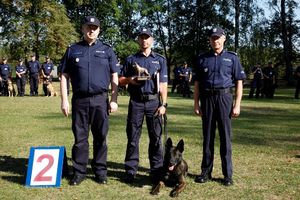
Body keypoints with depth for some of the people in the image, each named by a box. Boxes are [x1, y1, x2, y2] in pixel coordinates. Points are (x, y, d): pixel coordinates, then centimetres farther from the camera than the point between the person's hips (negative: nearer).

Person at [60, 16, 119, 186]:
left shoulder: (107, 50, 9)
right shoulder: (73, 50, 9)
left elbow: (114, 77, 7)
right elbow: (64, 76, 8)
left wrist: (114, 100, -2)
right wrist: (65, 100, -1)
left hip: (100, 100, 0)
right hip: (79, 100, 0)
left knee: (101, 137, 6)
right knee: (80, 137, 5)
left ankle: (101, 171, 16)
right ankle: (79, 172, 14)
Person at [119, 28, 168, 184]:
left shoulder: (160, 60, 11)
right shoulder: (131, 59, 12)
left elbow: (163, 84, 5)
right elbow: (120, 80, 14)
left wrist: (163, 104, -4)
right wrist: (130, 80, -8)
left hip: (153, 101, 0)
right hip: (136, 102, 1)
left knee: (156, 137, 1)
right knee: (133, 137, 2)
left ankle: (157, 171, 9)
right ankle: (130, 170, 10)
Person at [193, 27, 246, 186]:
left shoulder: (232, 58, 6)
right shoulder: (202, 59, 12)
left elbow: (239, 83, 3)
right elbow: (197, 83, 12)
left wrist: (237, 104, -5)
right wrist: (196, 103, 4)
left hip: (225, 97, -2)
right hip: (207, 98, 2)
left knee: (225, 137, 0)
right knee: (207, 137, 7)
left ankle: (227, 174, 7)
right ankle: (206, 172, 15)